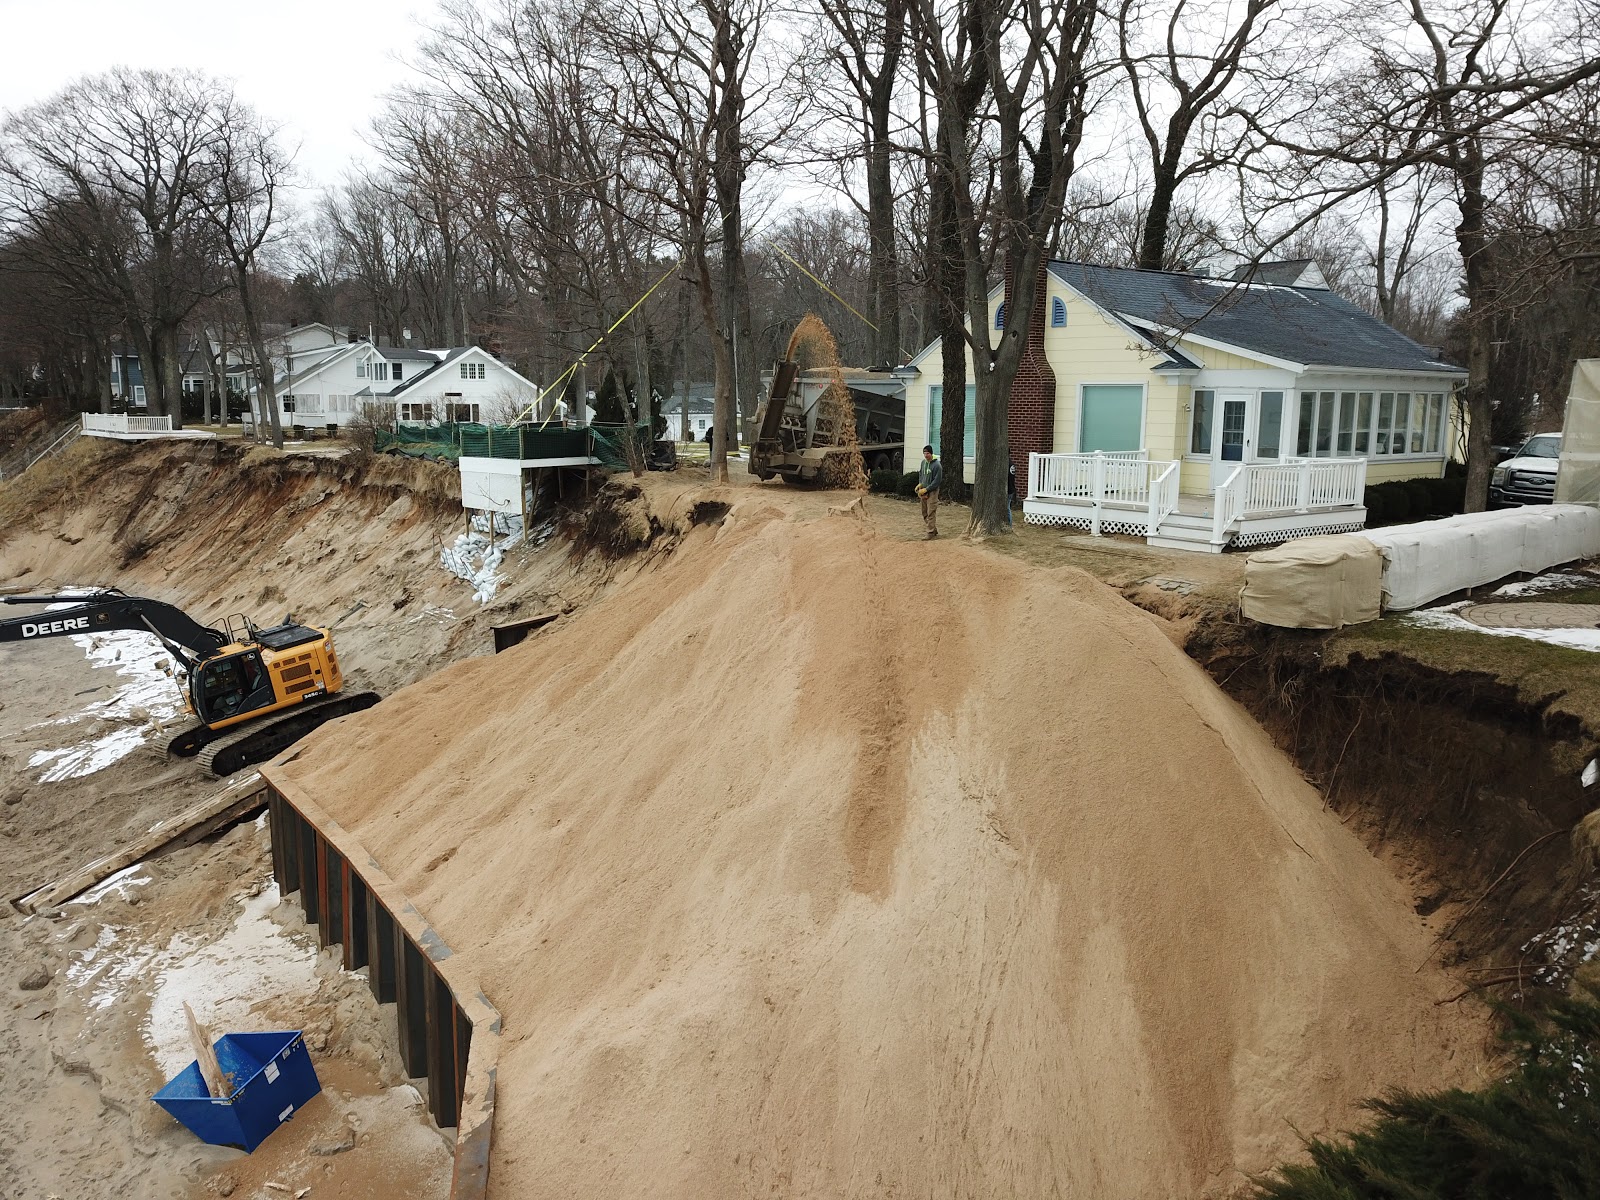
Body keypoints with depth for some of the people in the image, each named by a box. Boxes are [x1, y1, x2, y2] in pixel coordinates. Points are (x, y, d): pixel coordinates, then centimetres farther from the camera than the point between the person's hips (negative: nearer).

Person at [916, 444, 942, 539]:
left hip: (932, 492, -8)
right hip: (923, 491, 8)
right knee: (925, 513, 14)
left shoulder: (936, 465, -17)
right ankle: (934, 530, 26)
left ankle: (931, 533, -2)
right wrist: (920, 484, 4)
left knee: (931, 514, -7)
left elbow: (937, 481, -17)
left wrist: (926, 489, -18)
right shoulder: (923, 462, 6)